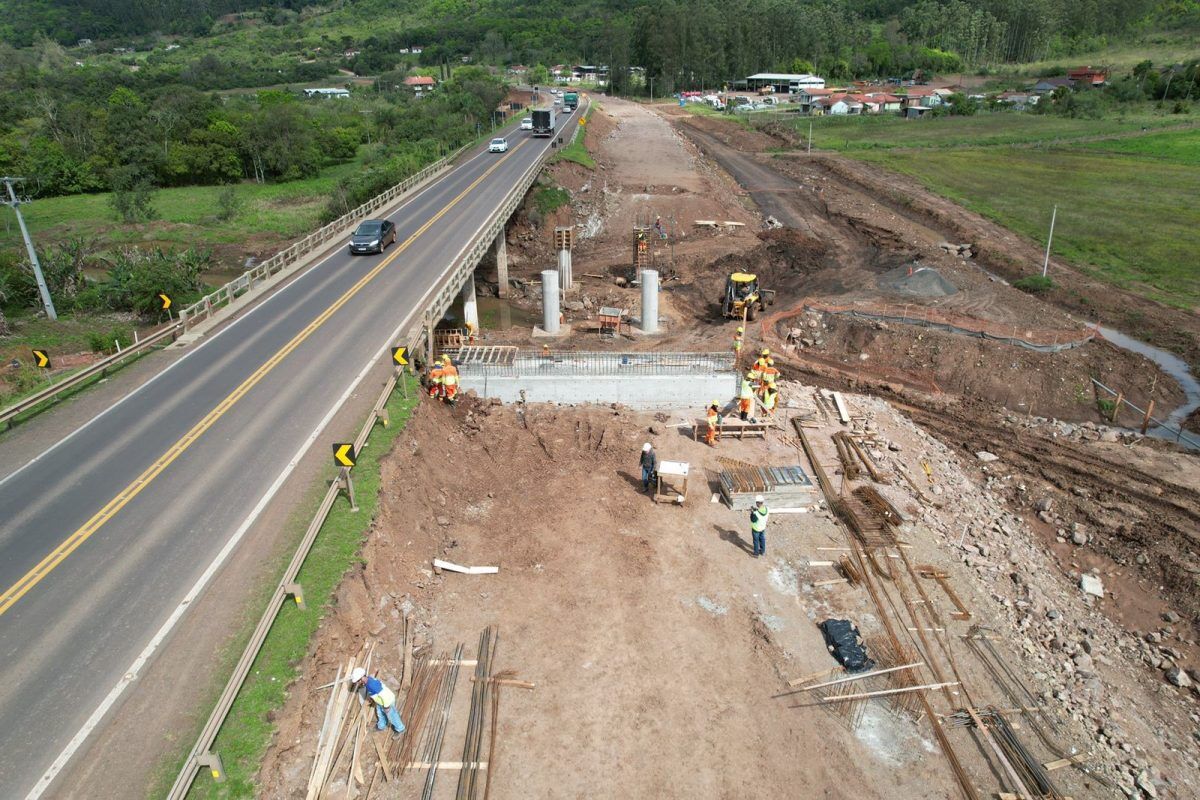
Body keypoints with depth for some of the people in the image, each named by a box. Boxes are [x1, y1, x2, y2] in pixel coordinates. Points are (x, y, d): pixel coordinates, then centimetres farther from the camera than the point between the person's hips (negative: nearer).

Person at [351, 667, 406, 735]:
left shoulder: (372, 684, -41)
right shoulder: (368, 678, -14)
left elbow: (384, 695, -33)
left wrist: (386, 706, -20)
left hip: (387, 701, -8)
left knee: (392, 716, 17)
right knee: (380, 714, 31)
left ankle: (400, 729, 41)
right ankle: (381, 726, 59)